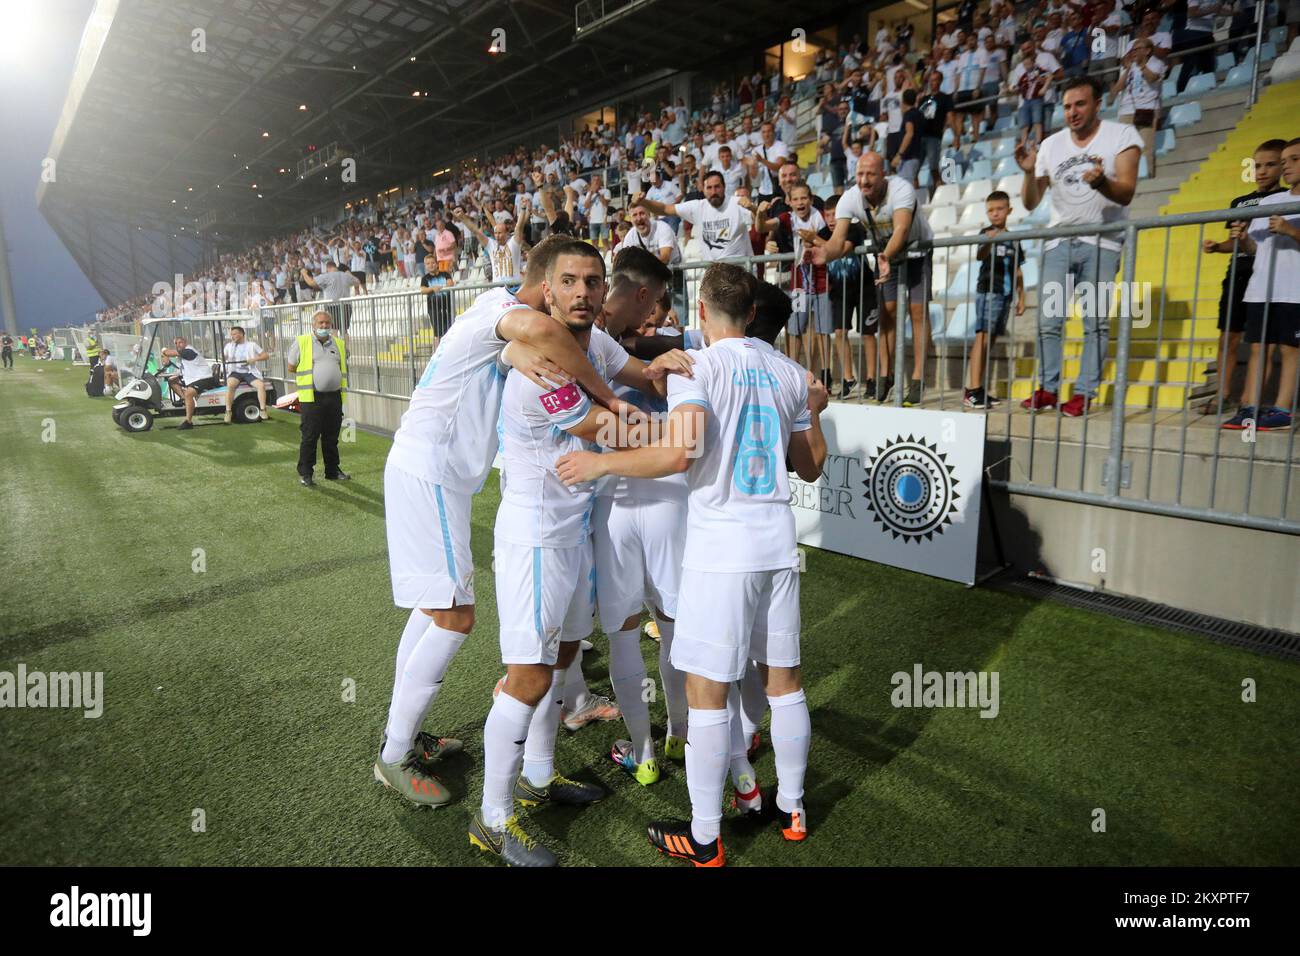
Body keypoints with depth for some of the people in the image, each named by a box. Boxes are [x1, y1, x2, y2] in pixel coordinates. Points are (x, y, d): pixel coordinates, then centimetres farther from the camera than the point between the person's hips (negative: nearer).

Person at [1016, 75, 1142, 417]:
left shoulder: (1122, 136, -1)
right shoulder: (1051, 145, 9)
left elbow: (1126, 193, -11)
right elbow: (1031, 203, 7)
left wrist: (1101, 182, -32)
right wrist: (1029, 172, -12)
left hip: (1102, 243, -3)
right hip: (1059, 242, 3)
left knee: (1095, 321, -5)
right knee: (1049, 319, -1)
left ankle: (1085, 393, -1)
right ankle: (1048, 388, 7)